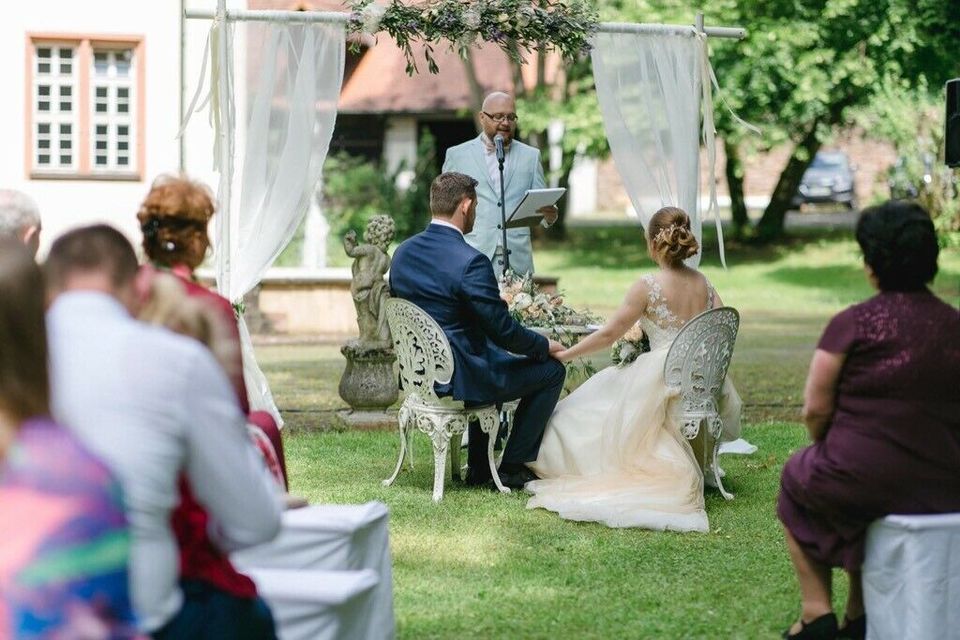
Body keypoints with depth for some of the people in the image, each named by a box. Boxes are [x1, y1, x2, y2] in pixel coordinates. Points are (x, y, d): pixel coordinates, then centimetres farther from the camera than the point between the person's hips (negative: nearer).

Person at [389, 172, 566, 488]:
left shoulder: (403, 252, 2)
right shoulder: (471, 262, -23)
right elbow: (504, 331, -18)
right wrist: (546, 346, 1)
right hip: (458, 377, -8)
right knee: (551, 371, 9)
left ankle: (478, 468, 36)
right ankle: (512, 468, 16)